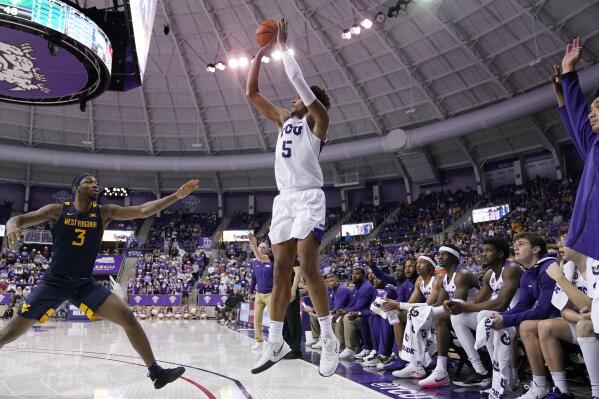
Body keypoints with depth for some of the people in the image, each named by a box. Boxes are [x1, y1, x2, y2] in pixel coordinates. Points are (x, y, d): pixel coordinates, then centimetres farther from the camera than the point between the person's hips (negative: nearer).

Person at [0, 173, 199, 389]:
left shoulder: (104, 212, -2)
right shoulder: (57, 210, -4)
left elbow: (142, 211, -10)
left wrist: (177, 196, -20)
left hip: (85, 283, 1)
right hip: (54, 282, -1)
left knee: (128, 317, -12)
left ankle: (155, 371, -3)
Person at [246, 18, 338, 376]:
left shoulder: (318, 120, 2)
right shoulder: (284, 119, 20)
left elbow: (300, 82, -11)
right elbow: (252, 93, 19)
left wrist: (284, 47, -2)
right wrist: (261, 53, 16)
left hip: (308, 198, -7)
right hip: (284, 199, 7)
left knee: (308, 267, -14)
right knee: (281, 270, 4)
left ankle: (329, 339, -2)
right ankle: (276, 344, 10)